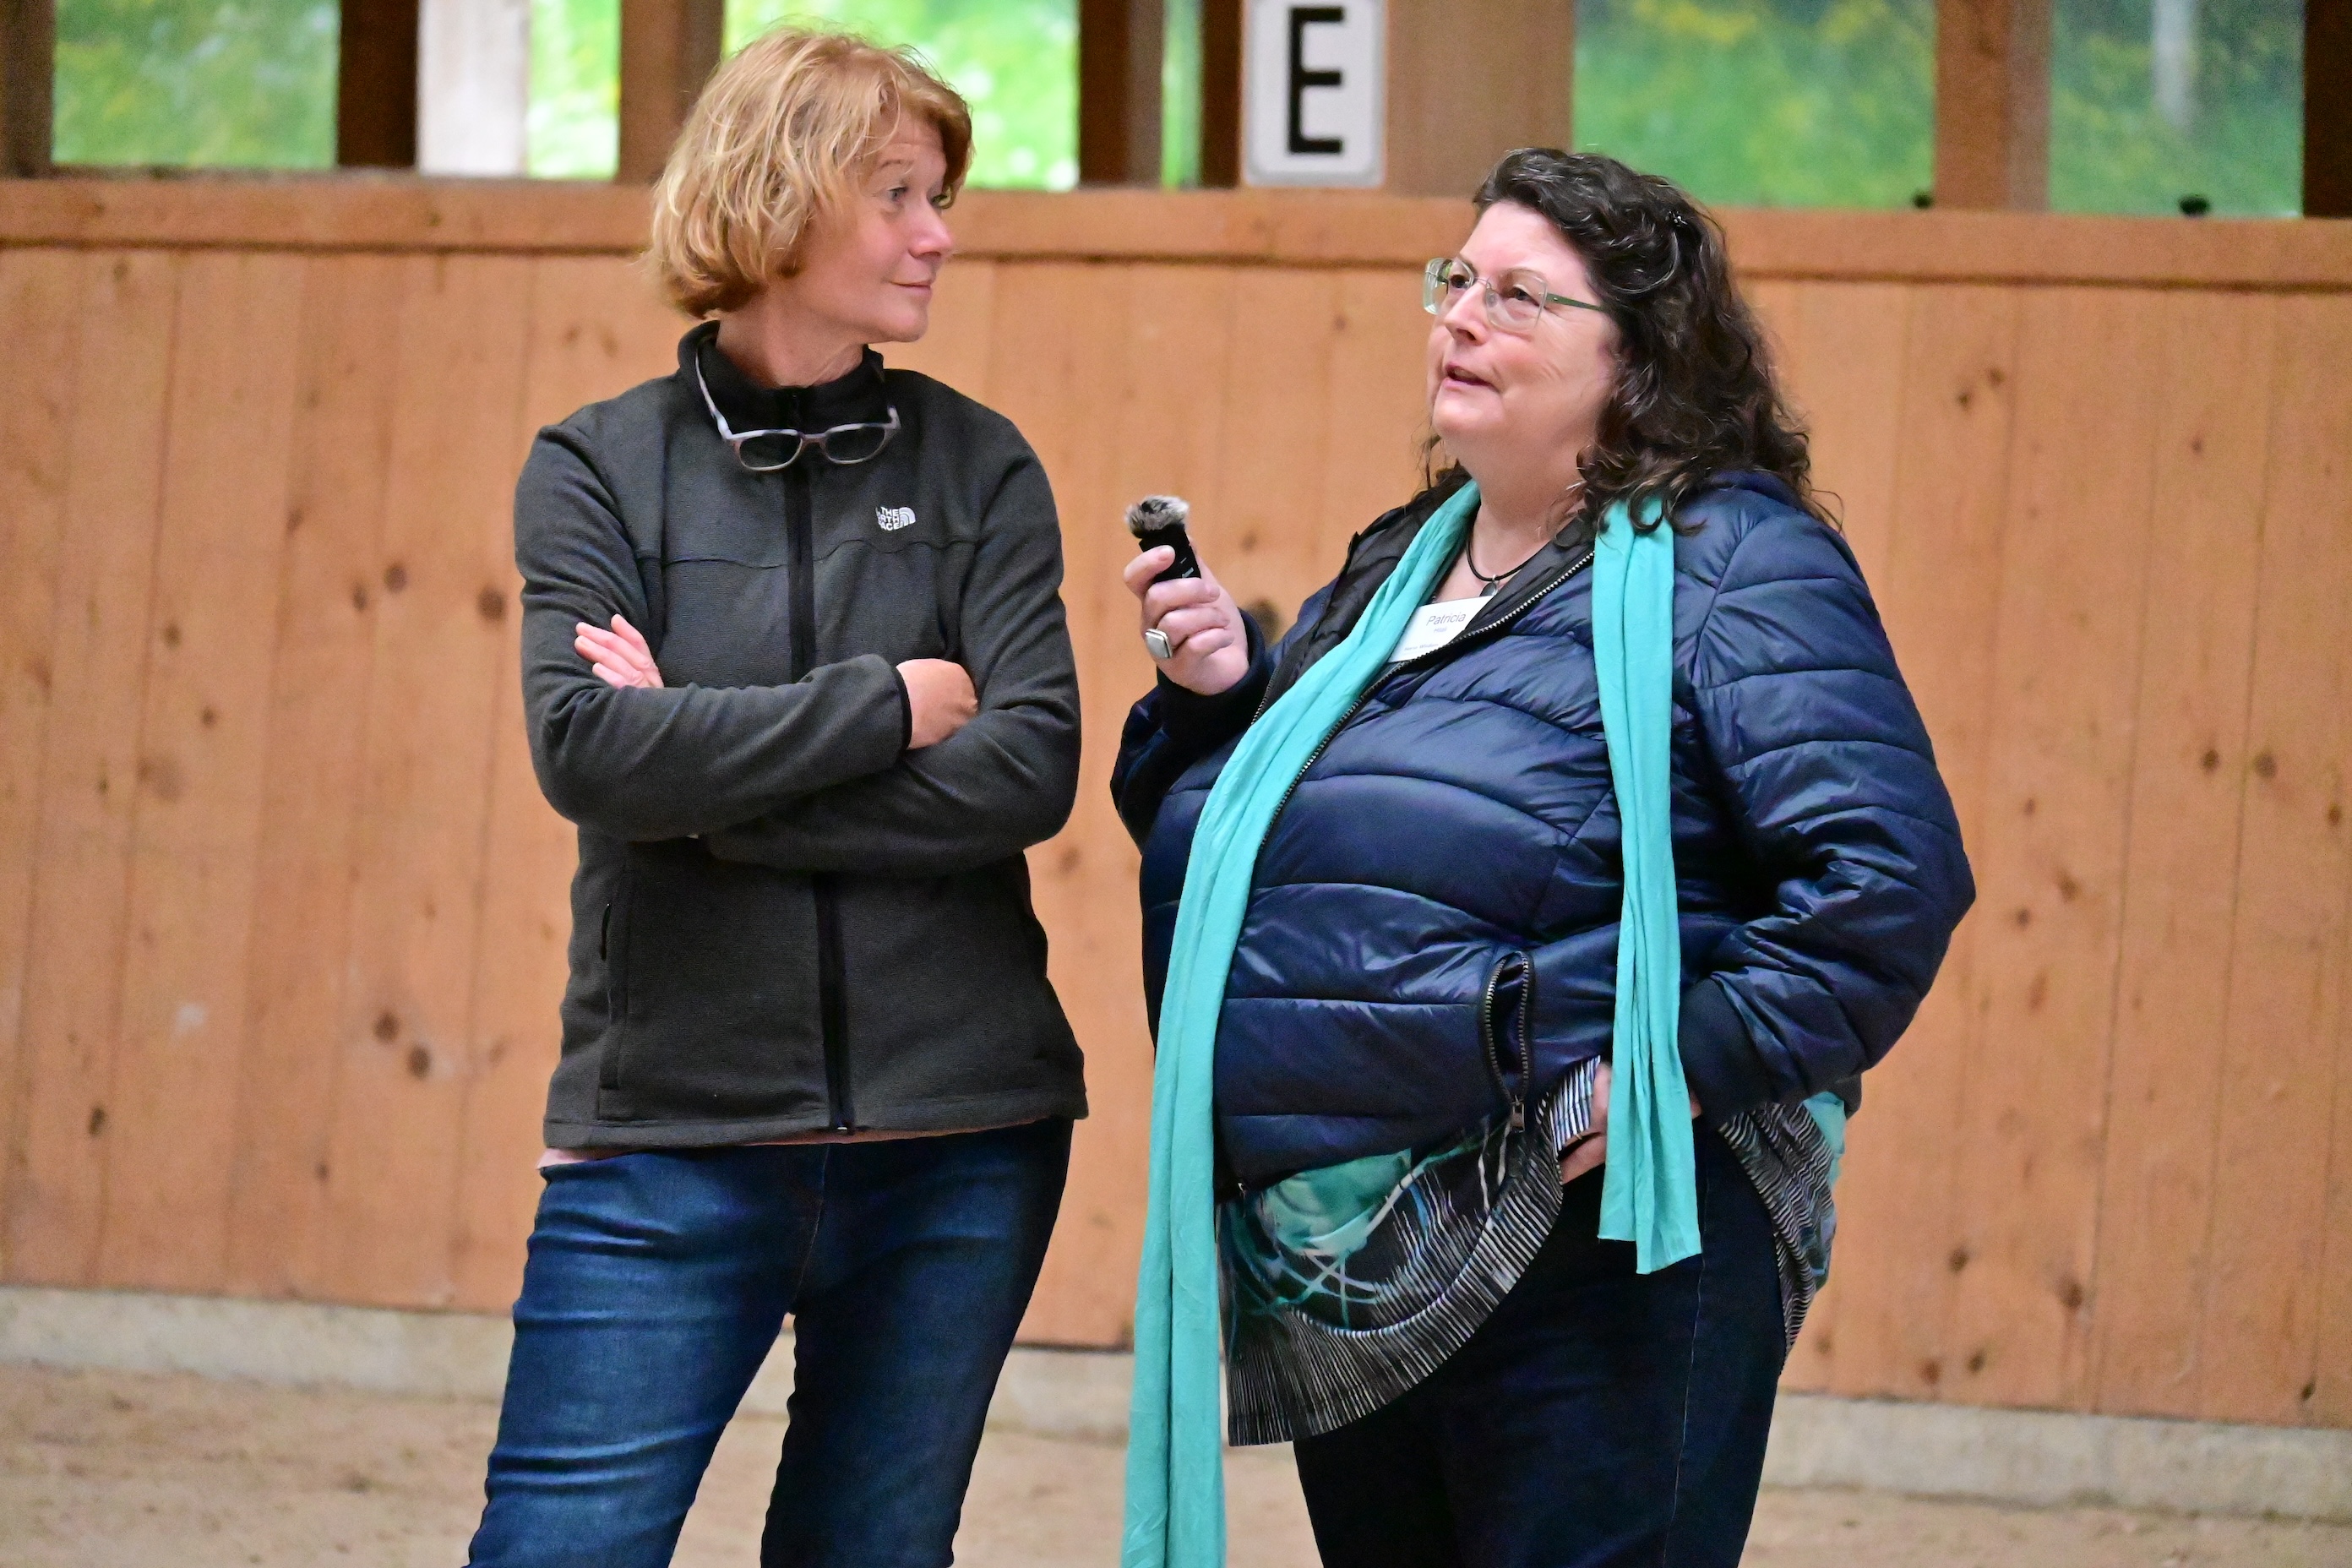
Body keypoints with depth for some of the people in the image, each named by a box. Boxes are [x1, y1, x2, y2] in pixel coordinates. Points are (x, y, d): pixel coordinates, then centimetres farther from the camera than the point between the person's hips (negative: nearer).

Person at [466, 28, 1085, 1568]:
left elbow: (1032, 771, -7)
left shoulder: (976, 465, 5)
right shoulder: (600, 467, 2)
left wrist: (714, 775, -11)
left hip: (953, 1135, 2)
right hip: (673, 1135, -1)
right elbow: (587, 748, -14)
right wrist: (890, 703, -10)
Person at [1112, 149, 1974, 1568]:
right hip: (1338, 1264, 8)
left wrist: (1689, 1061, -22)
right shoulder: (1393, 570, 18)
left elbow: (1892, 873, -17)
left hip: (1595, 1252, -8)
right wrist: (1224, 697, 5)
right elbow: (1231, 850, 24)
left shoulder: (1732, 564, -8)